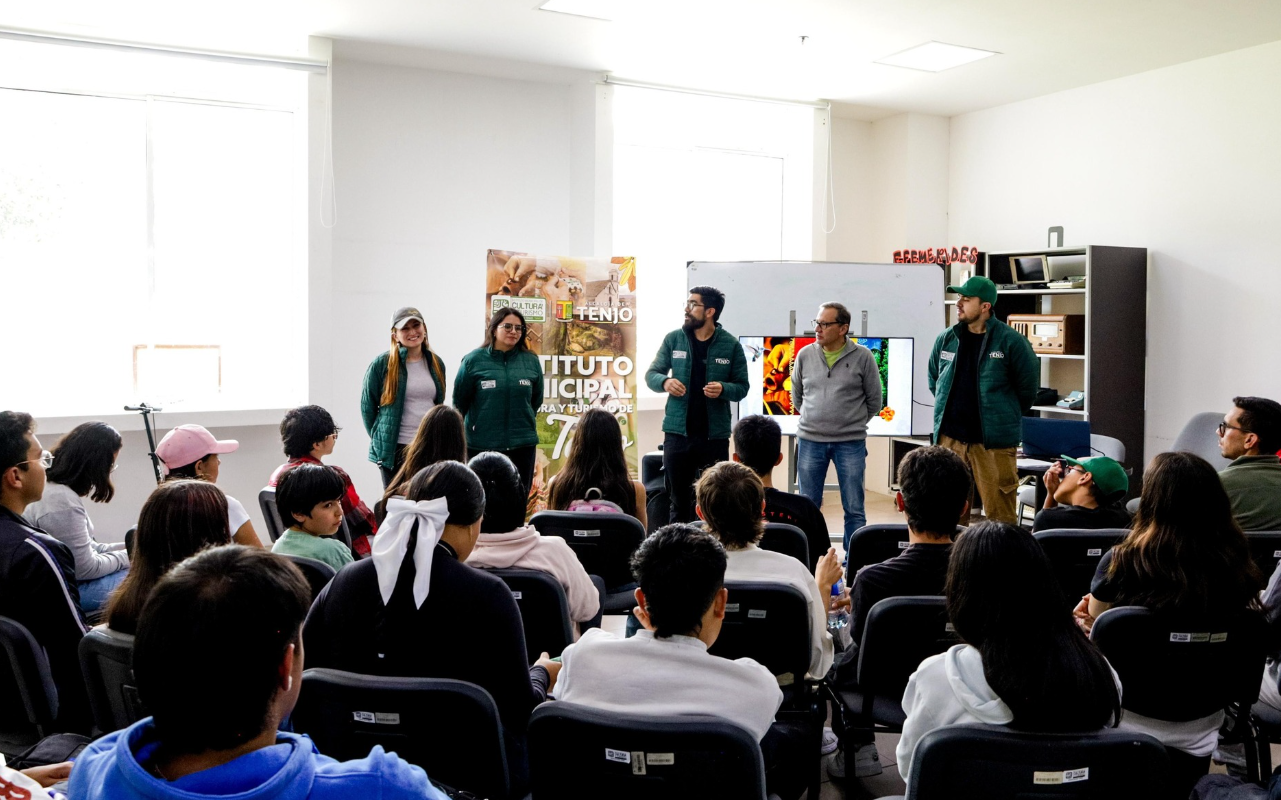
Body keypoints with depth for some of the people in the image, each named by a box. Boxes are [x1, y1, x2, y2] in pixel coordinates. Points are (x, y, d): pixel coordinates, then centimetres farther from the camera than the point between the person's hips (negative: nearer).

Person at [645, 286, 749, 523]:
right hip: (677, 432, 2)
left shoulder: (731, 345, -2)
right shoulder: (673, 339, 2)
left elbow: (742, 387, 2)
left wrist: (724, 389, -19)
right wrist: (664, 381, -15)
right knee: (678, 500, 12)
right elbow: (651, 373, 7)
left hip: (715, 435, -1)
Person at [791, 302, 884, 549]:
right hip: (810, 440, 2)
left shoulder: (862, 357, -4)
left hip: (851, 443, -2)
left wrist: (853, 422, 10)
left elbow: (875, 400, 5)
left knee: (854, 509, 5)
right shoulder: (805, 355, 2)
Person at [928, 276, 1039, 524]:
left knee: (1000, 515, 0)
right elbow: (934, 380, 20)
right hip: (950, 438, 4)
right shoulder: (946, 339, 6)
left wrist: (1005, 417, 7)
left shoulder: (1010, 342, -8)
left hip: (993, 442, -4)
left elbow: (1027, 387, -1)